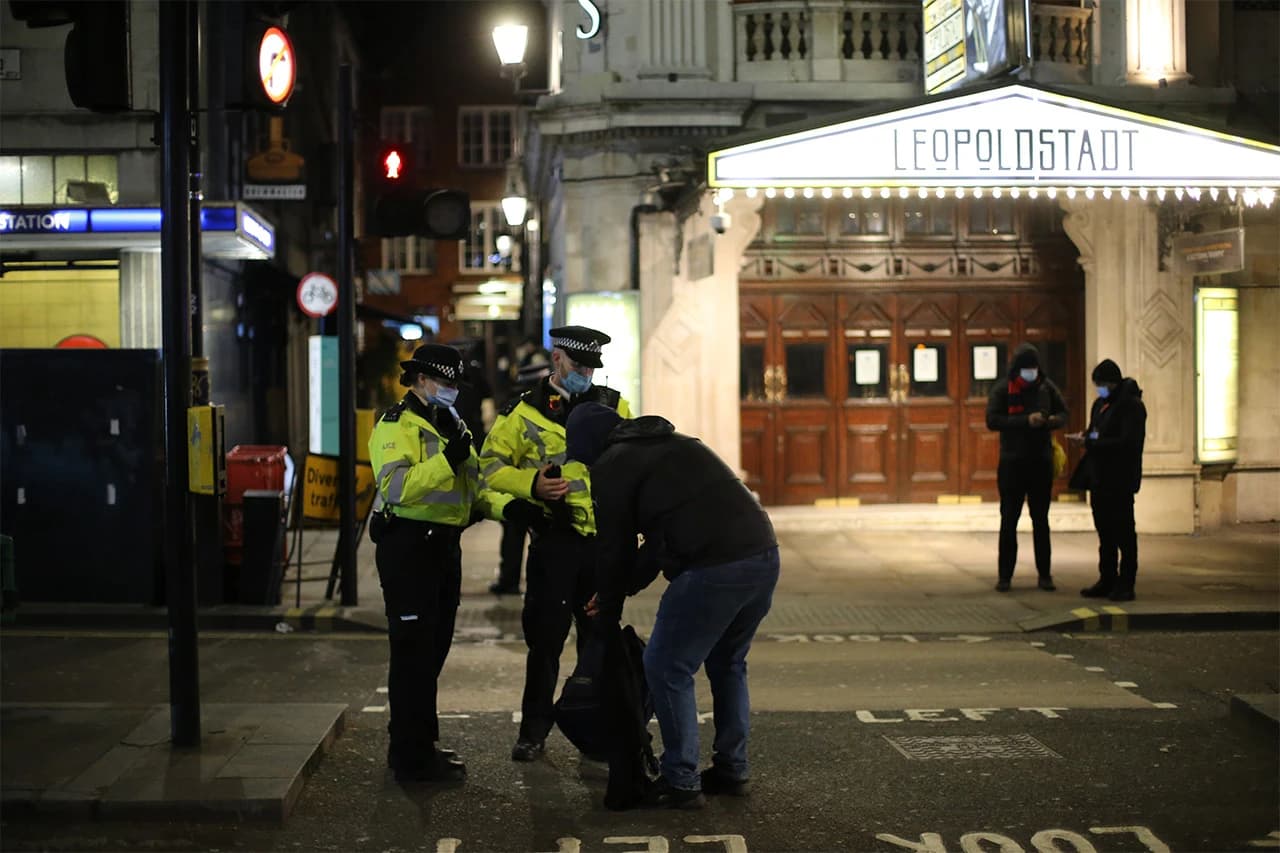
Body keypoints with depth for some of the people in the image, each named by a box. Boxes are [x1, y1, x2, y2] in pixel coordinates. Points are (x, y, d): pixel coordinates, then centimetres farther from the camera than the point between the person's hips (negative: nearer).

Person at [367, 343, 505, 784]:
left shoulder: (452, 425, 18)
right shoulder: (396, 427, -10)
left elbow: (473, 487, 22)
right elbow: (394, 488, -25)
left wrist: (507, 507, 4)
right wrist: (447, 459, -29)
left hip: (445, 546, 9)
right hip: (408, 546, -9)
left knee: (434, 649, 16)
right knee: (413, 651, -7)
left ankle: (415, 743, 28)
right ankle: (413, 759, -2)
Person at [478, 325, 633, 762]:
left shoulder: (614, 406, 8)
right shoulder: (525, 411, 1)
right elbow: (491, 465, 1)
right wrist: (530, 484, -16)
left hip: (604, 541, 3)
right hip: (554, 541, -2)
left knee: (601, 635, 12)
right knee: (545, 635, 1)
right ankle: (533, 731, 12)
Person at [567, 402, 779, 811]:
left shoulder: (612, 467, 3)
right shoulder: (675, 444, 29)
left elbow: (615, 551, 6)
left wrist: (607, 615, 21)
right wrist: (621, 591, 37)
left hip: (713, 569, -8)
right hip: (764, 554, 9)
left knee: (667, 668, 5)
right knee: (727, 664, 25)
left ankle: (681, 783, 9)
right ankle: (732, 769, 31)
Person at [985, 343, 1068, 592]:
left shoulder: (1046, 387, 3)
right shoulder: (1002, 390, -7)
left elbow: (1063, 413, 11)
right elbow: (992, 420, -17)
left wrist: (1053, 420, -14)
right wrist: (1026, 421, -26)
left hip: (1041, 462, 3)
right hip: (1012, 463, -3)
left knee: (1041, 520, 9)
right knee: (1009, 520, 1)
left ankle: (1044, 574, 15)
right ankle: (1004, 576, 6)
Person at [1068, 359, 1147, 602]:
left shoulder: (1132, 406, -12)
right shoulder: (1100, 404, 15)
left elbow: (1127, 442, -20)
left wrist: (1090, 442, -22)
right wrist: (1085, 437, -1)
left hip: (1120, 479, -8)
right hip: (1099, 477, 8)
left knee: (1123, 531, -2)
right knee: (1104, 530, 12)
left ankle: (1126, 584, 3)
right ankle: (1107, 580, 19)